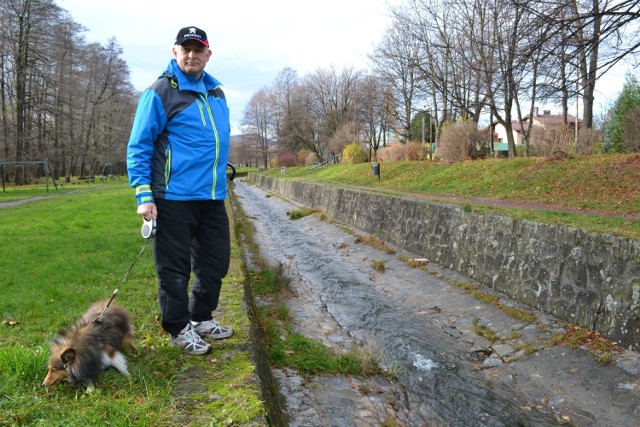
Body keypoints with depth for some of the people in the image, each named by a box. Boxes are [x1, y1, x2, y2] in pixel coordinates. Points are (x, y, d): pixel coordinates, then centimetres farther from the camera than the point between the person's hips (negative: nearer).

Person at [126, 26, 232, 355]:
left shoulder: (216, 92, 13)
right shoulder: (160, 92, -7)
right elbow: (138, 147, -8)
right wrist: (144, 196, -15)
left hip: (213, 197, 7)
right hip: (175, 198, -7)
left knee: (216, 261, 14)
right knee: (174, 268, 3)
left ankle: (201, 318, 33)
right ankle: (178, 328, 20)